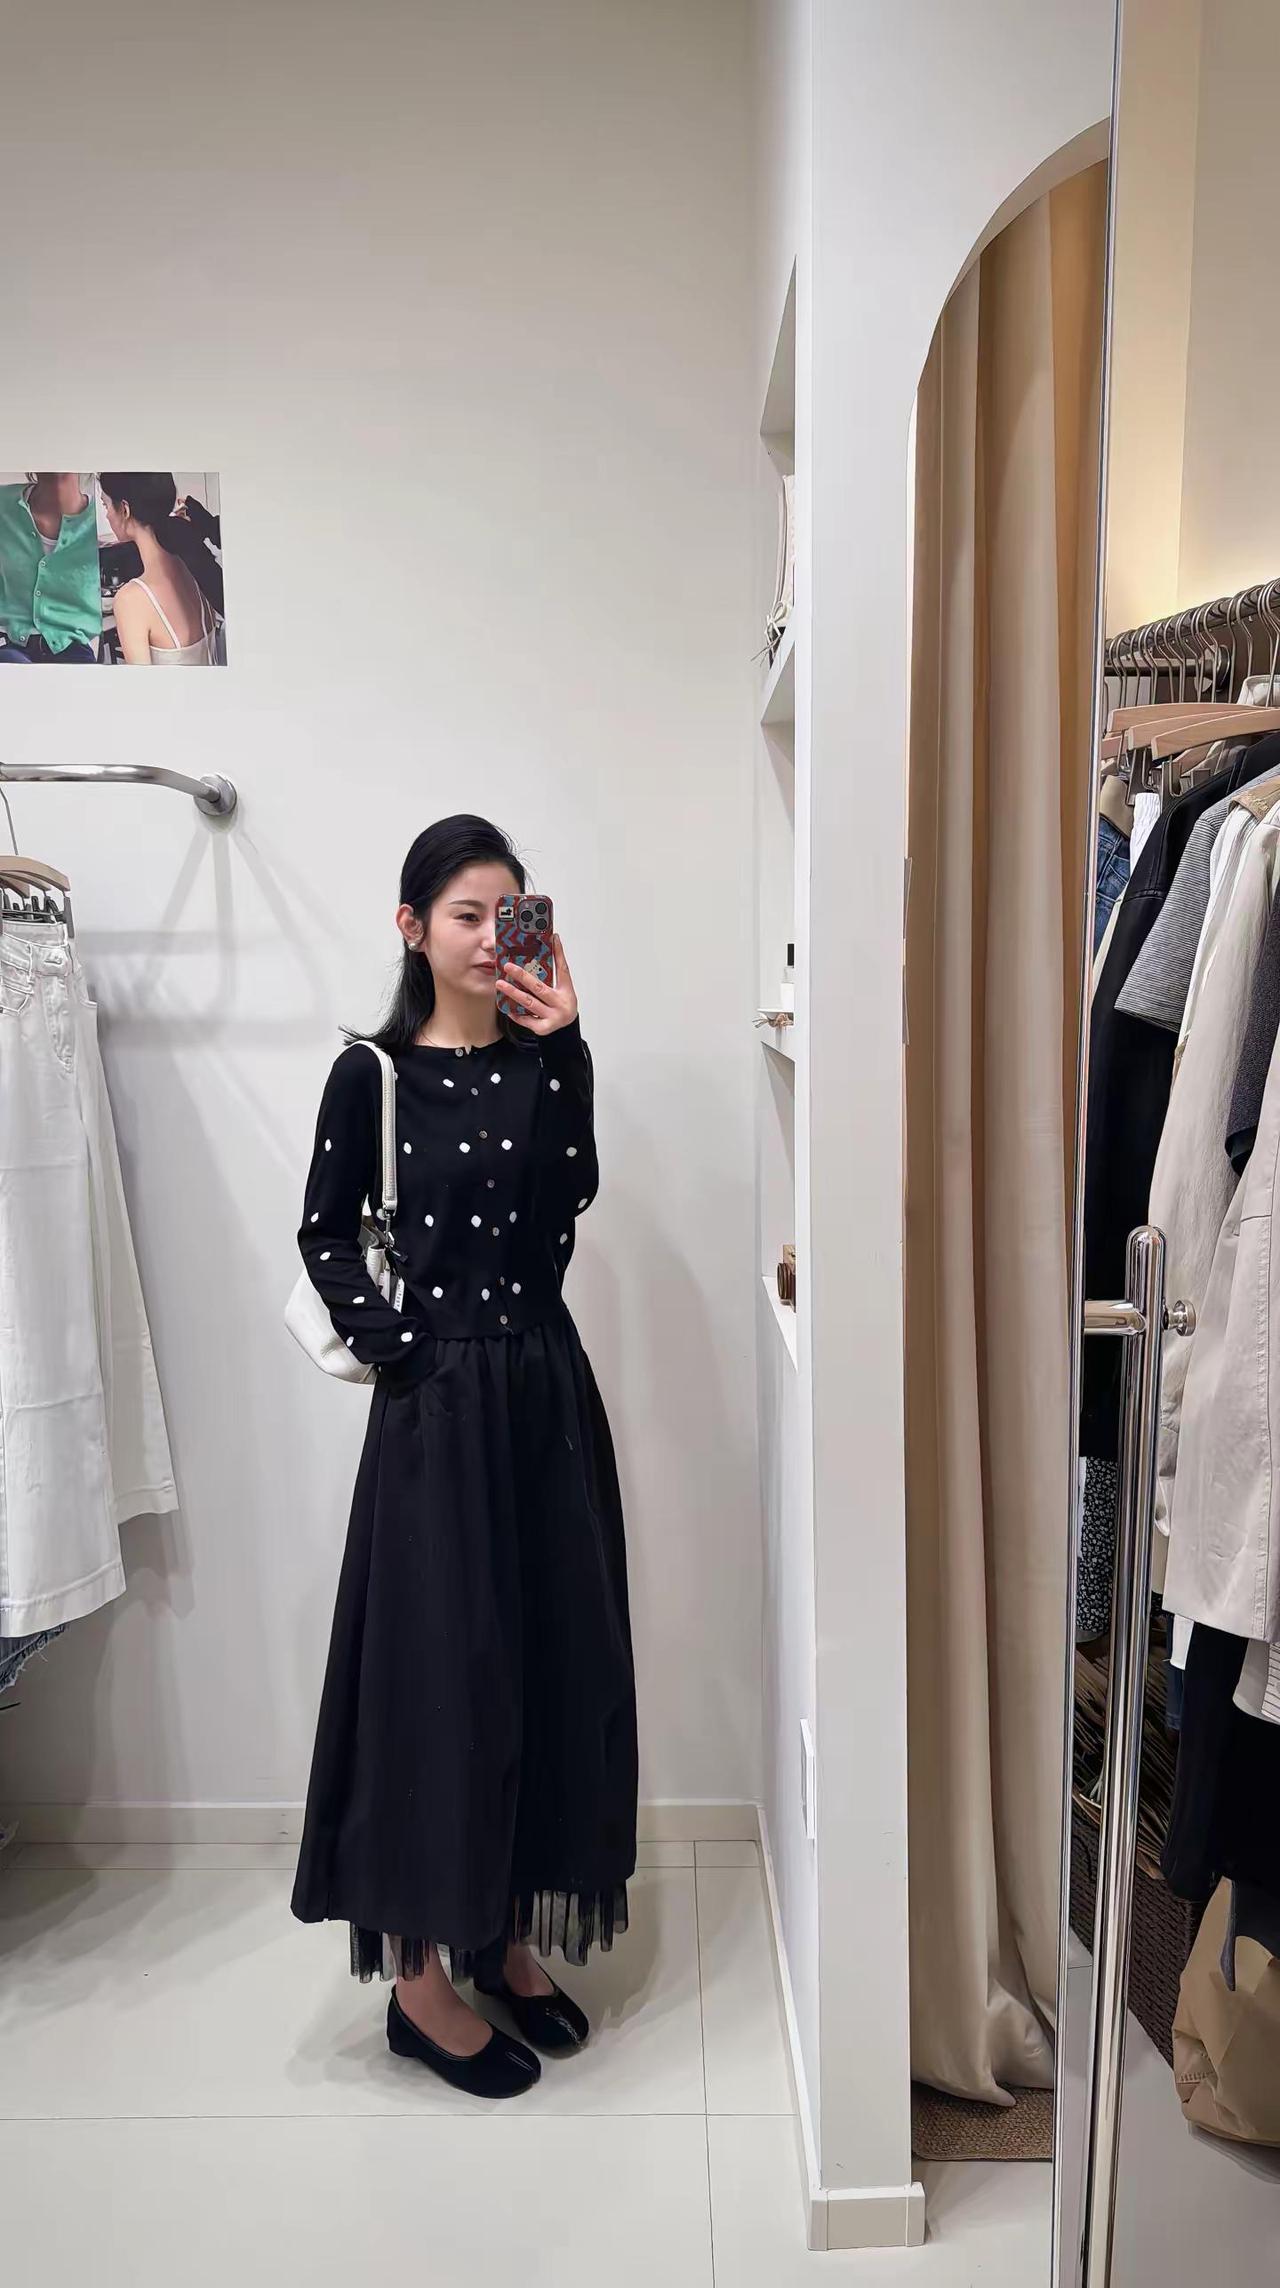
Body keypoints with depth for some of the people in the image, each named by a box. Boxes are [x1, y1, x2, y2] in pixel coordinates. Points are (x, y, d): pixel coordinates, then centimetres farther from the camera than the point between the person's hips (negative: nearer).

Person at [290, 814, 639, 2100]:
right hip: (439, 1408, -4)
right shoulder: (373, 1073, -3)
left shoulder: (544, 1061, 4)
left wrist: (559, 1042, -17)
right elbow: (325, 1234, 3)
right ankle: (418, 1977, 21)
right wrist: (392, 1348, -7)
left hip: (549, 1391, 4)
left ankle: (507, 1938, 31)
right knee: (437, 1672, 3)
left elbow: (572, 1189, -12)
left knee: (554, 1665, 11)